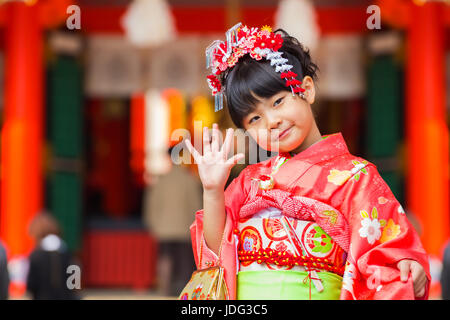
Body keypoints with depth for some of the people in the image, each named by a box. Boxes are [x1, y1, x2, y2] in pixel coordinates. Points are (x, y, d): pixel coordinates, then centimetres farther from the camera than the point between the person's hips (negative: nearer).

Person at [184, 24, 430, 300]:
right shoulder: (251, 179, 17)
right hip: (241, 299, 6)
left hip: (313, 294, -6)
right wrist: (212, 190, 0)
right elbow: (217, 248, 12)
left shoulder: (352, 175, 4)